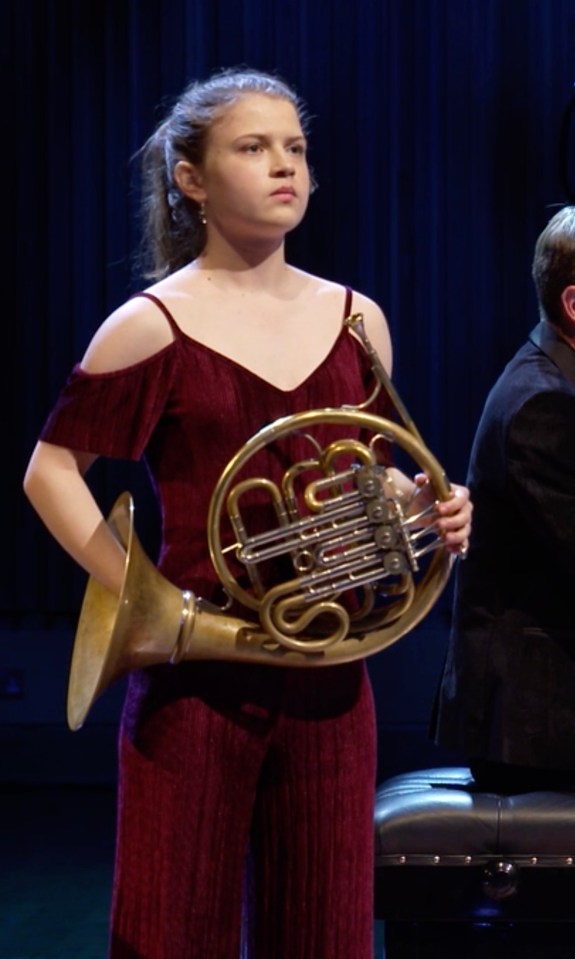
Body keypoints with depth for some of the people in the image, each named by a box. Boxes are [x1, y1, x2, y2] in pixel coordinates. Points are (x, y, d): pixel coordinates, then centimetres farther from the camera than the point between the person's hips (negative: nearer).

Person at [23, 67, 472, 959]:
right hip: (196, 676, -4)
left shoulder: (353, 319, 9)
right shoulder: (152, 326, -5)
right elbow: (51, 470, -2)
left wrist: (431, 511, -1)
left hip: (327, 676, 4)